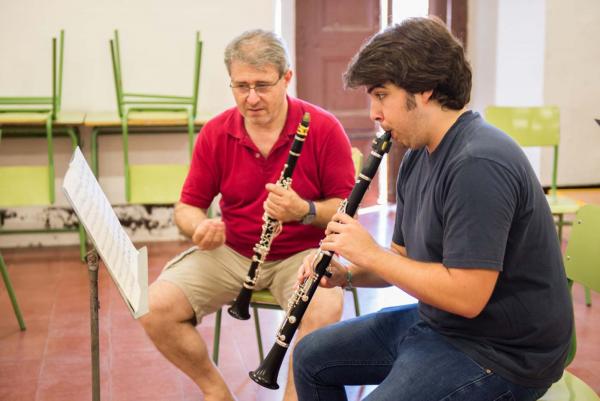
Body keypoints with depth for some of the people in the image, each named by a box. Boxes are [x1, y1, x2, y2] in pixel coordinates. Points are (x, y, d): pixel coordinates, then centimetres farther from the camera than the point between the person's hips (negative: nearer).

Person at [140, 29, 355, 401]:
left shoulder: (323, 128, -10)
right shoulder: (215, 133, -2)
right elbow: (188, 206, 4)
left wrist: (305, 211, -27)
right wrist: (200, 227, -20)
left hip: (302, 253, -3)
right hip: (230, 251, 3)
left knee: (325, 311, -35)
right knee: (155, 307, -17)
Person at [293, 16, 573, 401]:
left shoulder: (478, 165, -26)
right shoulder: (417, 157, 5)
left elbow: (466, 296, -30)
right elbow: (405, 257, 13)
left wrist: (370, 254, -20)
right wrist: (347, 274, -6)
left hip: (501, 353, -10)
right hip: (433, 323, 10)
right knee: (311, 358, 15)